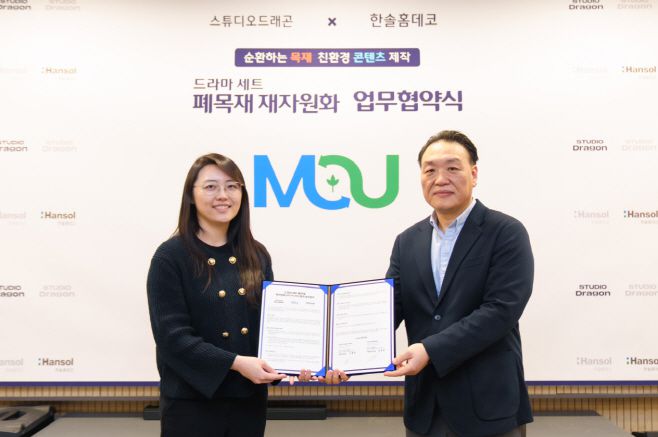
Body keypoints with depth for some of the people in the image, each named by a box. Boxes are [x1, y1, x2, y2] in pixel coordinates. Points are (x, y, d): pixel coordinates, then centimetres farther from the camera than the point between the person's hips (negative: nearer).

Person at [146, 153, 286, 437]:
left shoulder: (257, 255, 6)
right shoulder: (170, 257, -9)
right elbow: (172, 335, -15)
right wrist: (235, 362, -22)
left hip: (249, 398, 5)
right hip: (192, 402, -4)